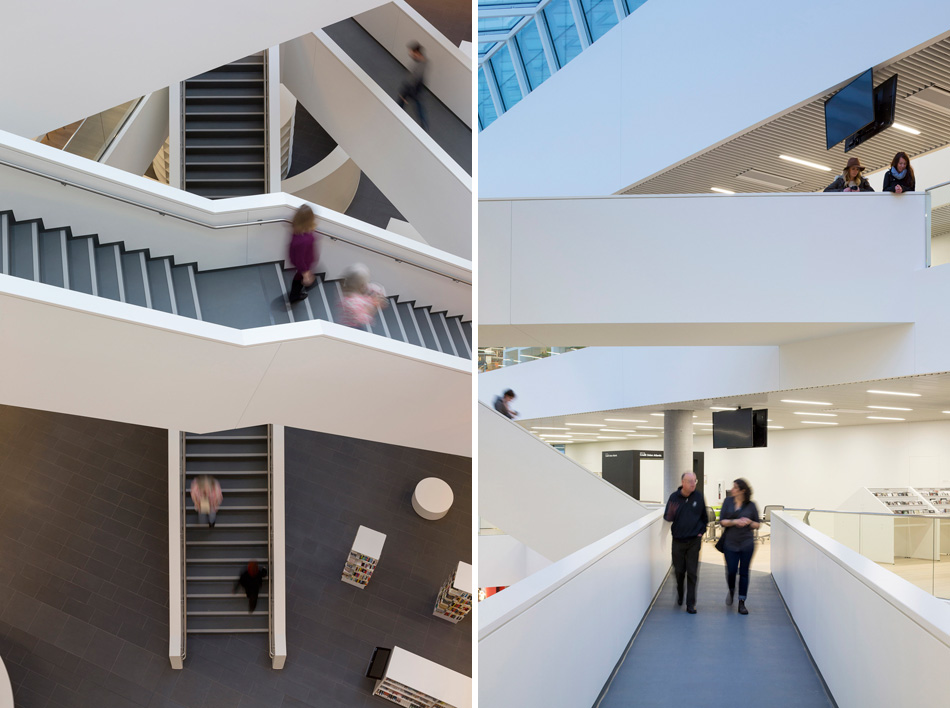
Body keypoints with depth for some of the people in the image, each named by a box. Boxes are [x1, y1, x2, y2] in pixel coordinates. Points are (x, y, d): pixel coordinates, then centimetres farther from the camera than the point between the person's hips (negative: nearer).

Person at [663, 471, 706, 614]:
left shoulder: (699, 496, -2)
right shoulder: (674, 497, -4)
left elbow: (704, 516, 11)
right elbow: (667, 517, 0)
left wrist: (701, 532, 6)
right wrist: (670, 514, -22)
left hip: (694, 540, 0)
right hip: (678, 540, 0)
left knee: (692, 573, -3)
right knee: (679, 571, 8)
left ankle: (690, 604, 2)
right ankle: (680, 595, 35)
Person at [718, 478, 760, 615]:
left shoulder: (751, 505, -1)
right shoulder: (728, 501, 0)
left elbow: (757, 525, 6)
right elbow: (722, 521, -3)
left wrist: (749, 522, -14)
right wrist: (735, 522, -18)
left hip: (747, 543, 0)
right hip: (730, 543, 0)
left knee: (744, 572, 3)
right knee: (731, 571, -2)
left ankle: (742, 603, 13)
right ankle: (731, 591, 30)